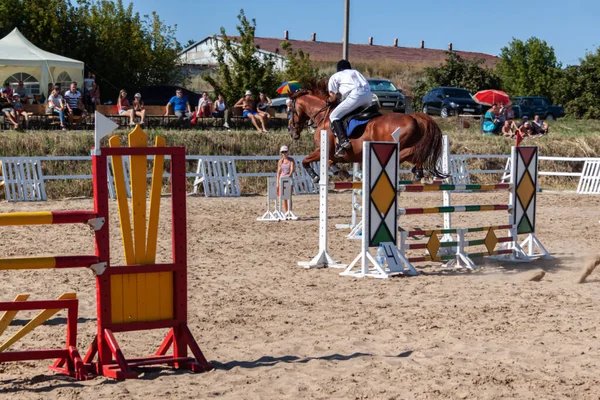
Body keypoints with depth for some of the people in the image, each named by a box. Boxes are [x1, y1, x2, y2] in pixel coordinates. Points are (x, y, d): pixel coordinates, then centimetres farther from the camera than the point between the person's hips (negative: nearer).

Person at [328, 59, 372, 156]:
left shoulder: (335, 77, 22)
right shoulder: (356, 72, 38)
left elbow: (333, 97, 15)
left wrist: (330, 101, 38)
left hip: (356, 95, -6)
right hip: (369, 95, 6)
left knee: (334, 116, -4)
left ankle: (343, 140, -25)